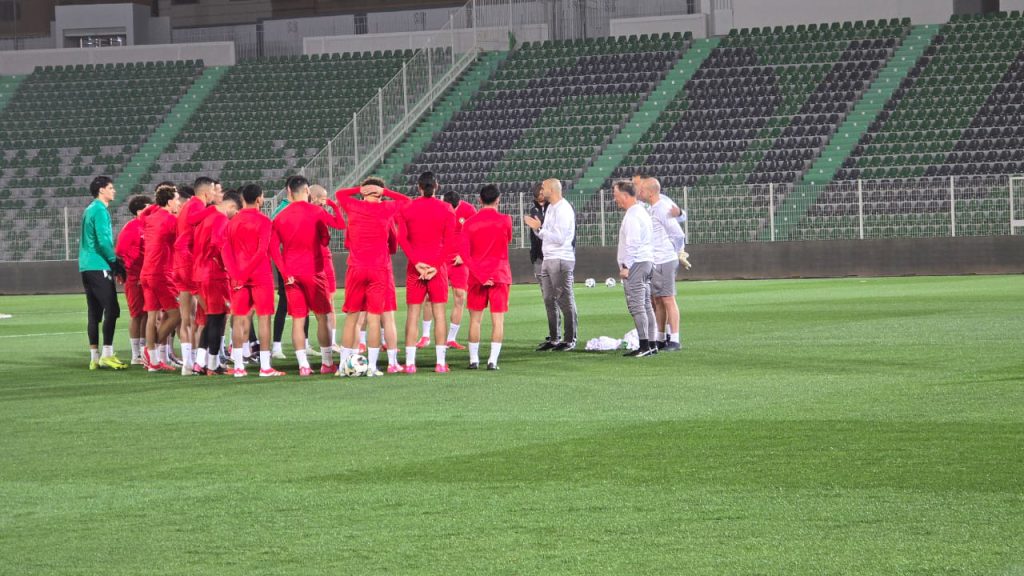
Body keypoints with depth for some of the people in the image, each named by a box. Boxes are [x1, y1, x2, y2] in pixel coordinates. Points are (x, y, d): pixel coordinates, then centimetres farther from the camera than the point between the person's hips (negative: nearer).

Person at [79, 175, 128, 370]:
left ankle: (95, 357, 9)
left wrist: (113, 261, 19)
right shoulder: (100, 210, -10)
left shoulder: (90, 210, 19)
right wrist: (115, 261, -6)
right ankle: (107, 354, -13)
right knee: (111, 310, -9)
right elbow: (103, 240, -18)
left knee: (95, 312, 9)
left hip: (86, 267, 9)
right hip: (99, 266, -9)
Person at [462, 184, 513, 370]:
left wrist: (480, 276, -8)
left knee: (475, 319, 10)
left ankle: (473, 360, 10)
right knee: (498, 320, 0)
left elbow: (465, 255, -6)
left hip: (476, 277, 2)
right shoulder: (505, 220, -5)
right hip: (499, 275, -2)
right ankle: (493, 360, -7)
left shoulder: (470, 223, -1)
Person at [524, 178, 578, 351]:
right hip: (548, 259, 10)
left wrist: (539, 228, -15)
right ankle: (553, 338, 16)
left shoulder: (563, 210, -13)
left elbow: (559, 238, -19)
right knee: (550, 300, 10)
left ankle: (570, 339, -3)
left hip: (561, 259, -10)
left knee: (565, 300, -5)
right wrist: (537, 228, 4)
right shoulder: (550, 208, 16)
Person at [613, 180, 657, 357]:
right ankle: (651, 345, 13)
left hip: (635, 263, -11)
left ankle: (644, 346, -16)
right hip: (647, 262, 11)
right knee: (646, 305, 12)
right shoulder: (642, 211, 18)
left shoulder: (632, 216, -14)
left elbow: (632, 243, -21)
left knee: (637, 306, -11)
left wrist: (626, 266, -19)